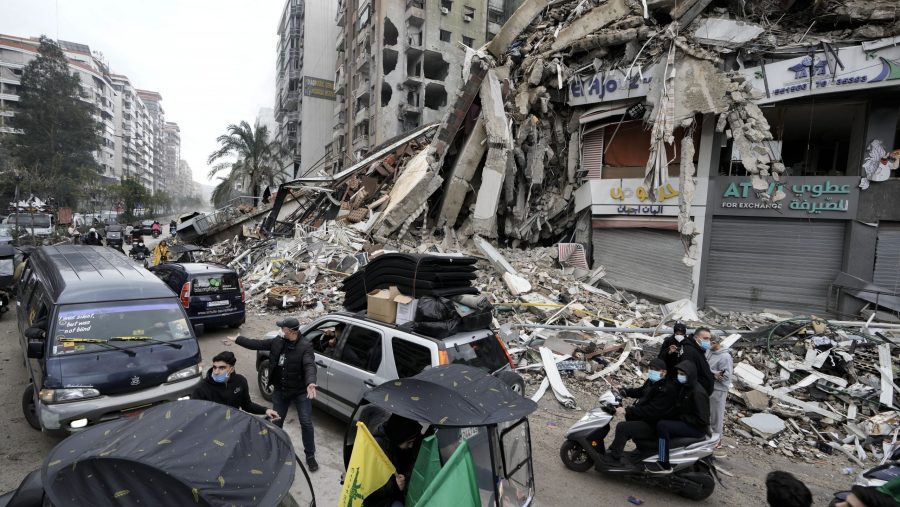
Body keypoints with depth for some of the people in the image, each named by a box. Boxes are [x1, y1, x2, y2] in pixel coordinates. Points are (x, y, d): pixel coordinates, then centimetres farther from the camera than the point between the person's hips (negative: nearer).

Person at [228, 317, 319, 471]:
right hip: (280, 391, 6)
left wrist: (310, 383, -50)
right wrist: (237, 339, 10)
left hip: (300, 392, -5)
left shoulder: (305, 347, -21)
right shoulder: (278, 342, -2)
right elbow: (257, 344, 9)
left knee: (306, 424, 0)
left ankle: (310, 456, 15)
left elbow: (309, 366, -34)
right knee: (276, 422, 18)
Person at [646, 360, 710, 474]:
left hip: (697, 428, -10)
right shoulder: (683, 387, 5)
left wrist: (680, 417, -19)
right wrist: (671, 414, -1)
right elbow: (678, 406, 17)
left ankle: (664, 465, -20)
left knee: (662, 425, -26)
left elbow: (701, 420, -23)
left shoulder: (698, 393, -22)